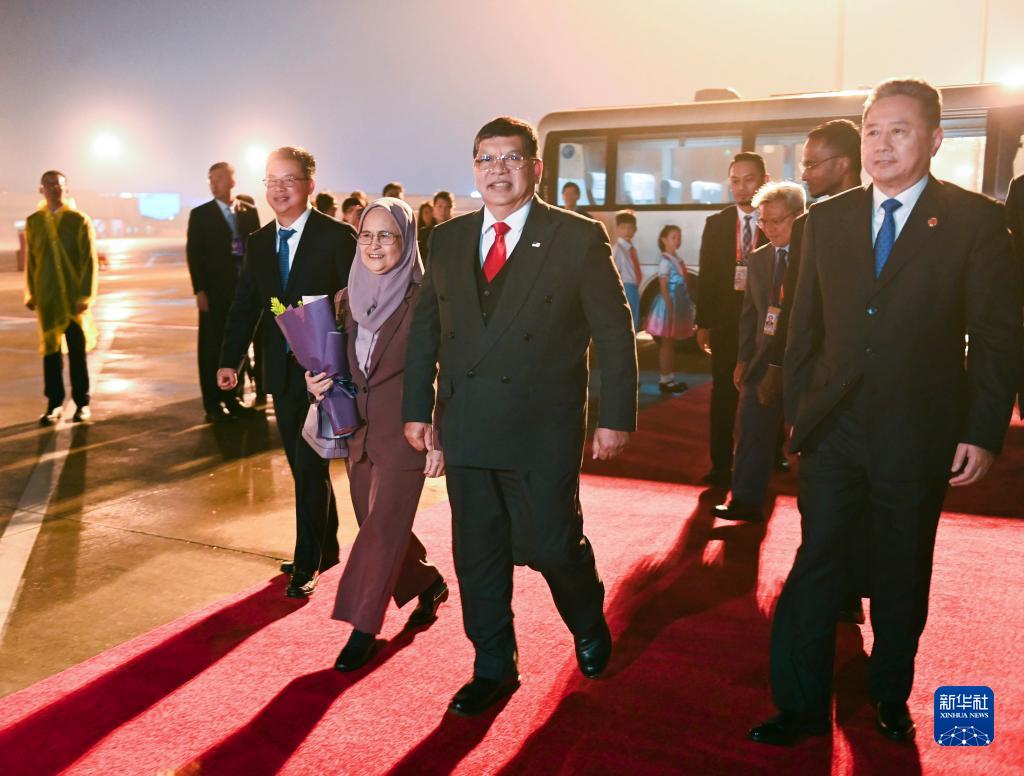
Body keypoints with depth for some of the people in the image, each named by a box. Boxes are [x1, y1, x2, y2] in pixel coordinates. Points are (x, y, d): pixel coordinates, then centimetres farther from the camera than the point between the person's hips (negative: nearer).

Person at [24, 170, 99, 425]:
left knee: (78, 352, 4)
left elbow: (90, 260, -4)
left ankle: (82, 404, 15)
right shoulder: (33, 222, 6)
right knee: (50, 352, 6)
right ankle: (54, 404, 15)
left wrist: (86, 295, -10)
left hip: (74, 297, -2)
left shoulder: (79, 221, -2)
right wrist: (30, 293, 5)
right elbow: (29, 260, 9)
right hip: (47, 298, 2)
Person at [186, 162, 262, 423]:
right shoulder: (200, 214, 0)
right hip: (215, 291, -2)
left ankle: (232, 398, 20)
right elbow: (193, 253, -3)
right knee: (212, 348, 2)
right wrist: (199, 290, -10)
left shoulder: (249, 212, 6)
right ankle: (213, 404, 9)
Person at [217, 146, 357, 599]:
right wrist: (230, 360, 3)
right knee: (303, 465, 14)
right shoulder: (259, 242, 9)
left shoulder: (337, 237, -9)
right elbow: (245, 305, 11)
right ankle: (326, 548, 30)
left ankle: (306, 564, 7)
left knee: (309, 466, -5)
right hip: (281, 370, 6)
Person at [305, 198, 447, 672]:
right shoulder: (346, 299, 7)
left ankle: (363, 628, 12)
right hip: (359, 433, 7)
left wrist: (439, 440, -14)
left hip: (404, 435, -7)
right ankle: (429, 585, 41)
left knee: (383, 531, -2)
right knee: (376, 526, 17)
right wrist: (318, 384, -5)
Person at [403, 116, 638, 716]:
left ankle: (590, 625, 36)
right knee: (478, 552, 10)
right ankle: (494, 668, 29)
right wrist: (418, 408, 8)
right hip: (465, 428, 4)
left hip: (544, 429, -4)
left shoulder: (579, 238, -3)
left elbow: (614, 332, -3)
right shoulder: (448, 239, 9)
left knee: (552, 544, 3)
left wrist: (617, 416, -6)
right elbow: (425, 329, 12)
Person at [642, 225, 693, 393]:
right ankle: (664, 380, -1)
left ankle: (670, 378, 19)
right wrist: (670, 307, -23)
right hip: (669, 303, -9)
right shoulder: (665, 261, -12)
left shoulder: (677, 259, 14)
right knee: (666, 343, -4)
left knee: (671, 343, 12)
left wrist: (679, 307, 15)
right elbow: (663, 286, -17)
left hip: (678, 304, 9)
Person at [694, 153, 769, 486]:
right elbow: (706, 276, 6)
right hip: (726, 324, 2)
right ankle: (721, 465, 14)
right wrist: (703, 323, 2)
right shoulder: (716, 224, 7)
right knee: (723, 397, 6)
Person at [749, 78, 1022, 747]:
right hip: (833, 428, 2)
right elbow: (806, 324, 9)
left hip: (918, 436, -2)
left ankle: (890, 699, 34)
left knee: (903, 576, 14)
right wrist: (797, 407, 6)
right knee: (815, 566, 5)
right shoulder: (828, 218, 5)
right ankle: (803, 707, 18)